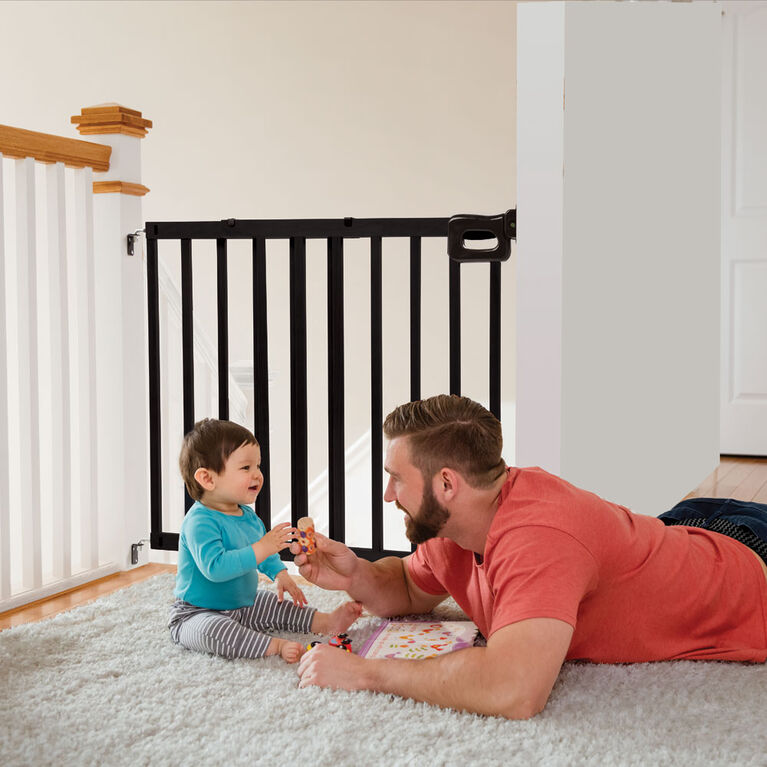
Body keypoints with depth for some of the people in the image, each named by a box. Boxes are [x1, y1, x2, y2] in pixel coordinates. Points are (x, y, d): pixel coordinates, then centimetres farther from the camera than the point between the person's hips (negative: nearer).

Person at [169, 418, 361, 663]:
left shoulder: (248, 516, 6)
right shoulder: (200, 521, -26)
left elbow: (263, 553, 26)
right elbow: (214, 567, -40)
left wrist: (280, 573, 9)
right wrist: (262, 549, -41)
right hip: (197, 613, -9)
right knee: (211, 630, -37)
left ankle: (326, 622, 16)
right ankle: (276, 646, -40)